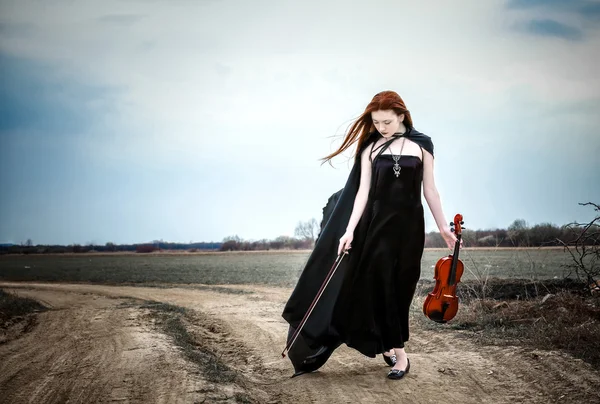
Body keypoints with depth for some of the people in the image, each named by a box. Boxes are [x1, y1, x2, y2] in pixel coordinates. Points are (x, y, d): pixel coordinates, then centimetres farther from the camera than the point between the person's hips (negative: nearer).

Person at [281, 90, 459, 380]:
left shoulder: (422, 144, 3)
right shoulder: (371, 148, 3)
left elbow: (429, 189, 7)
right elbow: (363, 191, -1)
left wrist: (443, 227, 7)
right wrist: (350, 229, -9)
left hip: (409, 223, 0)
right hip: (378, 222, 0)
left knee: (401, 288, 5)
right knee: (381, 287, -4)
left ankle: (389, 345, 18)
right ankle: (398, 353, 6)